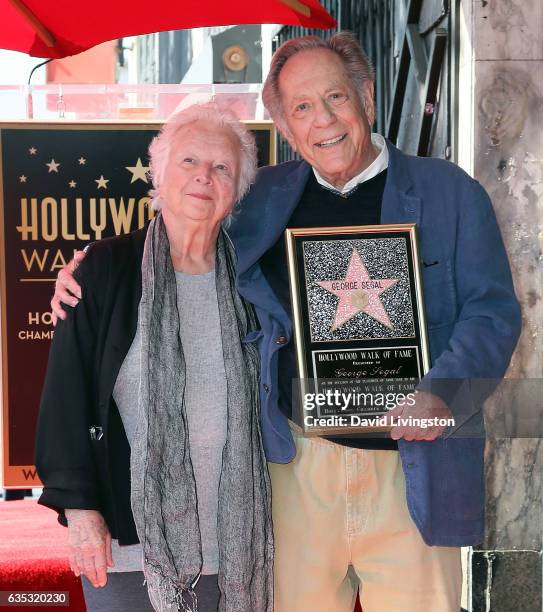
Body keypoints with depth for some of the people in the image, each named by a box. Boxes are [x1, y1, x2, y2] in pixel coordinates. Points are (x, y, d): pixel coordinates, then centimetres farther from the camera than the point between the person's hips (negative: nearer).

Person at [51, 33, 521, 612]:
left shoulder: (451, 193, 4)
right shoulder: (266, 195, 12)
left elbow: (494, 309, 0)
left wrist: (441, 391, -17)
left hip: (412, 462, -2)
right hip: (299, 453, 2)